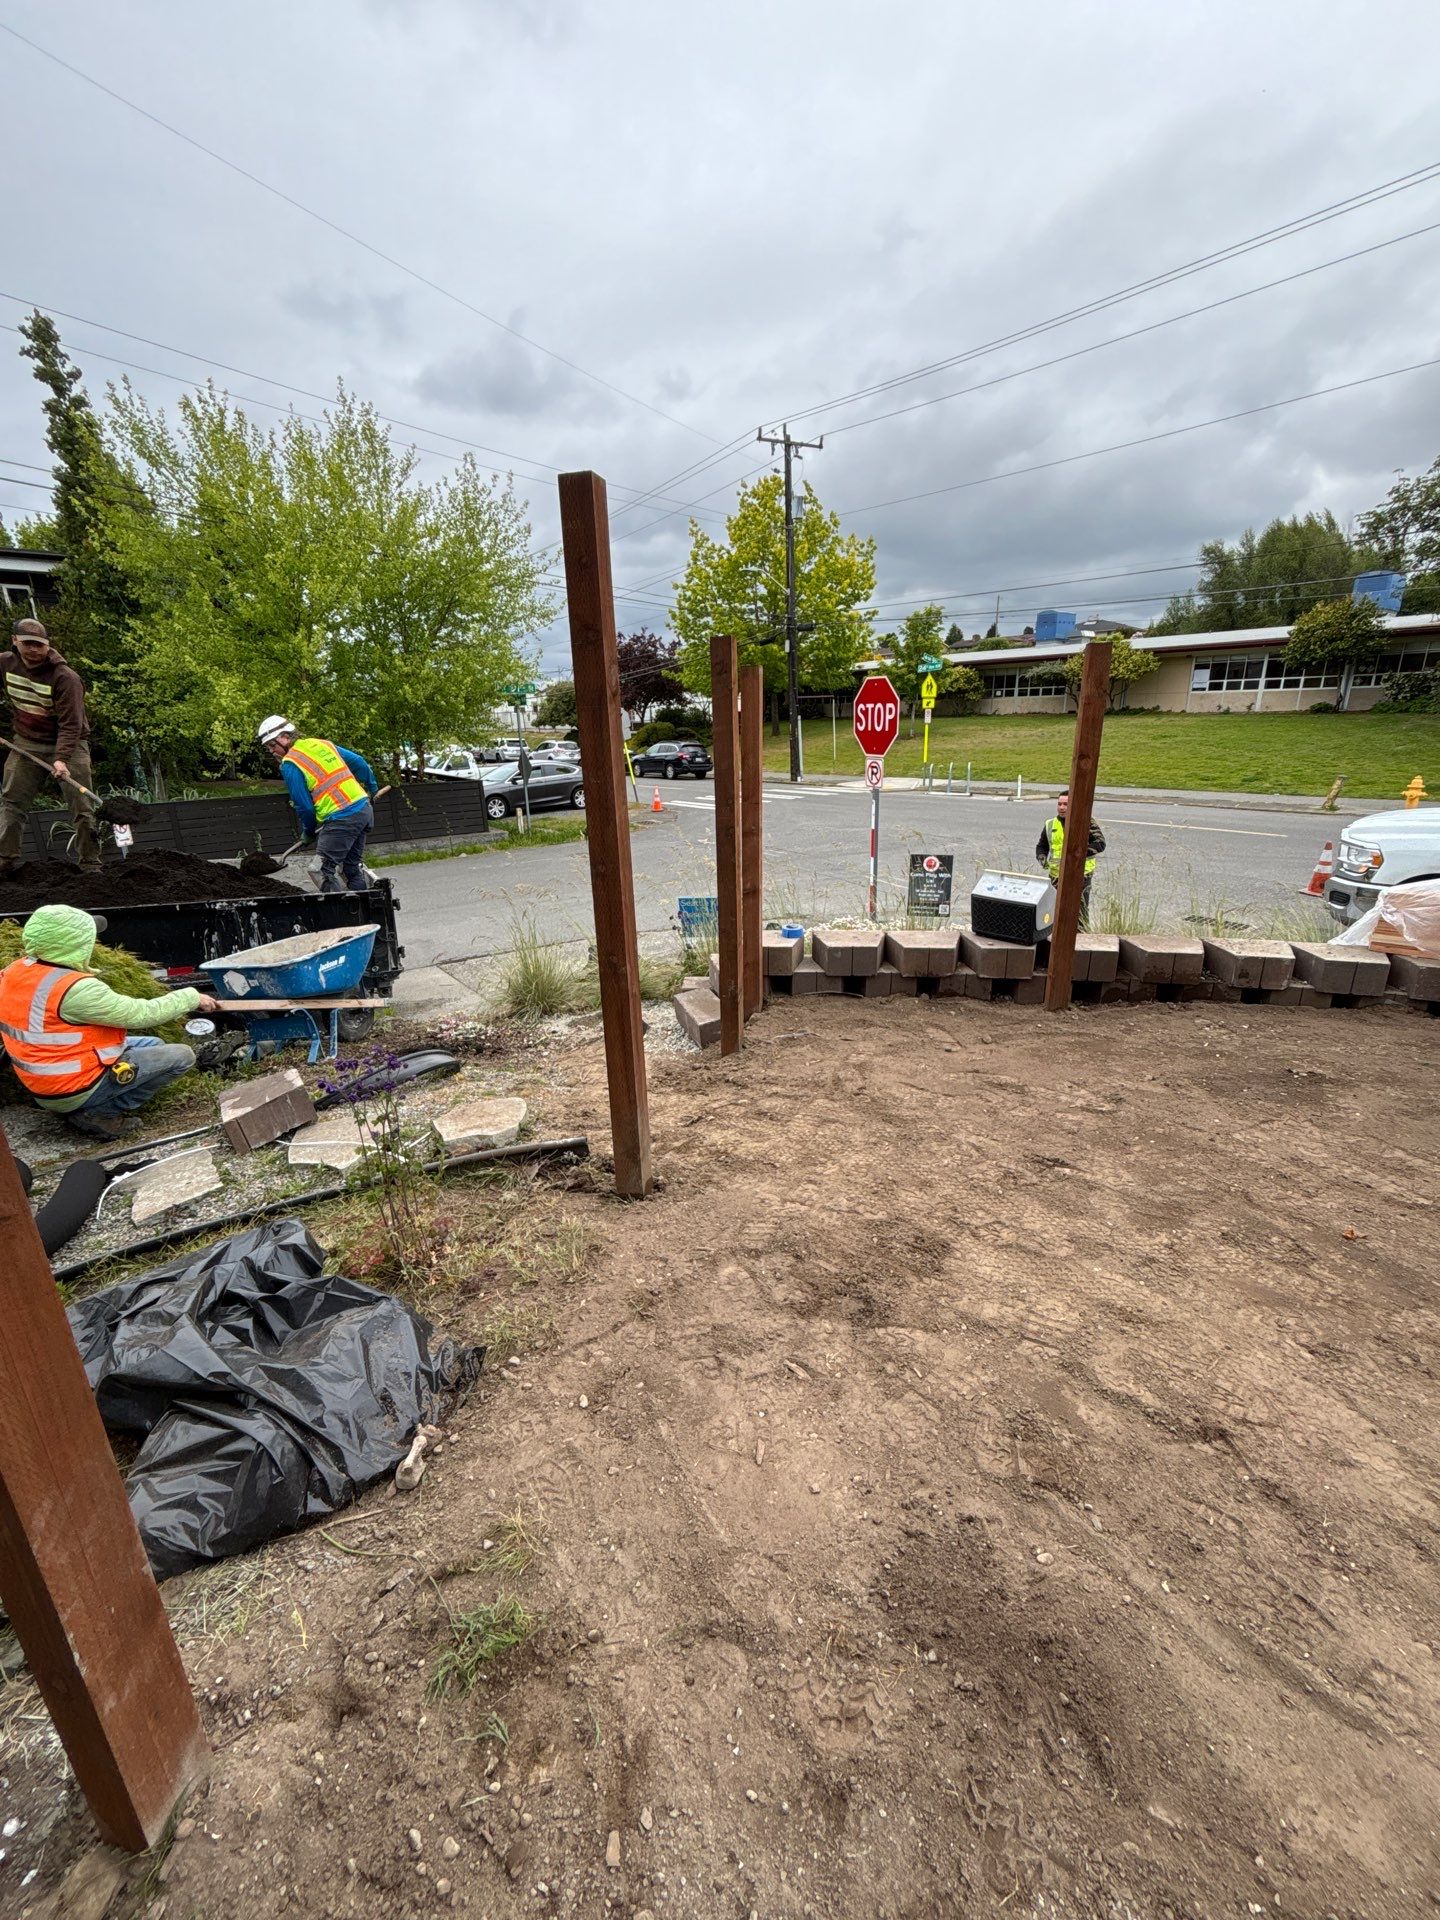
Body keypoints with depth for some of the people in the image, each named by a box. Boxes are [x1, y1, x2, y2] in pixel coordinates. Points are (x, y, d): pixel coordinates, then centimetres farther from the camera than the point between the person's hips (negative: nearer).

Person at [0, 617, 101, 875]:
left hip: (68, 745, -5)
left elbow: (70, 725, -24)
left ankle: (91, 865, -3)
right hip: (25, 744, 5)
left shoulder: (65, 677, -19)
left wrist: (61, 758, -34)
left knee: (82, 807, -8)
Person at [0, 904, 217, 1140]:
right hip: (76, 1090, -9)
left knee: (154, 1045, 21)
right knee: (182, 1056, -6)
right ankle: (98, 1113, -2)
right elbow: (142, 1014, -23)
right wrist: (191, 997, -9)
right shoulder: (76, 989, -30)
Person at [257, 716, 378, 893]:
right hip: (364, 808, 8)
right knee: (353, 867, 16)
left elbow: (305, 806, -5)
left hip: (340, 819, -8)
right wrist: (371, 791, 28)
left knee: (328, 871, -2)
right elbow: (360, 763, 17)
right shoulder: (322, 743, 15)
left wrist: (308, 832, 11)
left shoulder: (290, 765, -5)